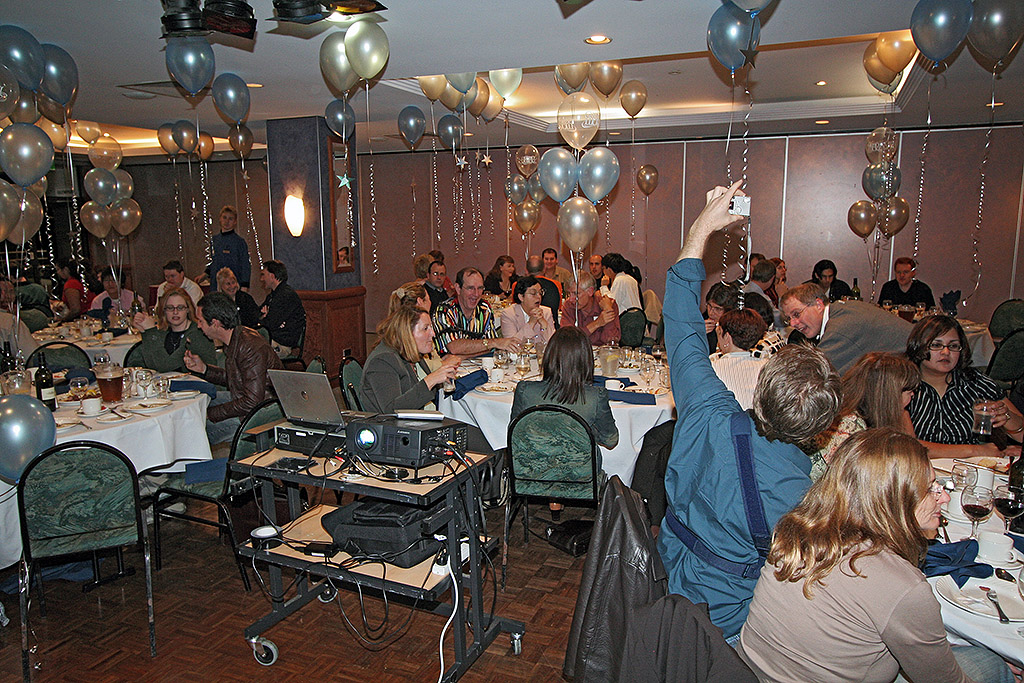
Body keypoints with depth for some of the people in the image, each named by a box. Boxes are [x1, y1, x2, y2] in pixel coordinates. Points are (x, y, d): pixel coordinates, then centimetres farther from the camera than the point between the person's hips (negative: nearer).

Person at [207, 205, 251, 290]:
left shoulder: (240, 241, -3)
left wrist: (244, 287, -10)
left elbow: (246, 266, -4)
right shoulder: (214, 239, 11)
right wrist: (206, 274, 11)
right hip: (215, 283, 4)